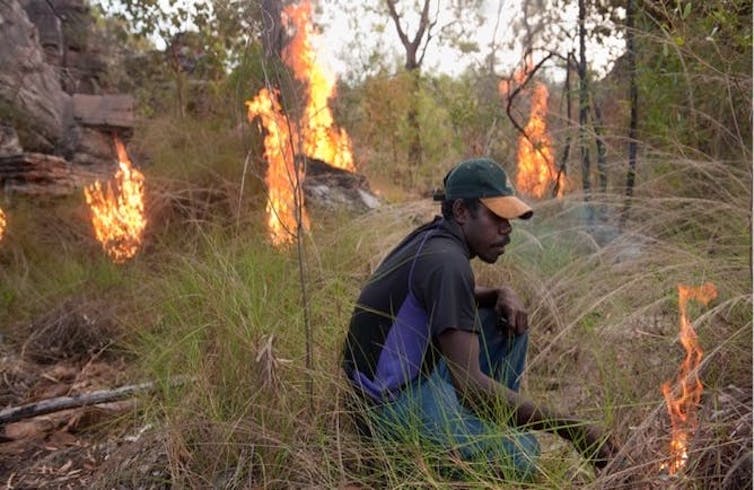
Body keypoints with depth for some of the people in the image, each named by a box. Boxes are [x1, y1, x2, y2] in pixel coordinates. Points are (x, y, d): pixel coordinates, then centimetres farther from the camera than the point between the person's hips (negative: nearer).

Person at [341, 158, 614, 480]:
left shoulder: (434, 238, 3)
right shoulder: (446, 261, -24)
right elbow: (470, 384, -29)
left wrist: (503, 294, 2)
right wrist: (570, 429, -25)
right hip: (389, 404, -10)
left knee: (508, 321, 10)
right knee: (519, 453, -24)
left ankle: (493, 427, 13)